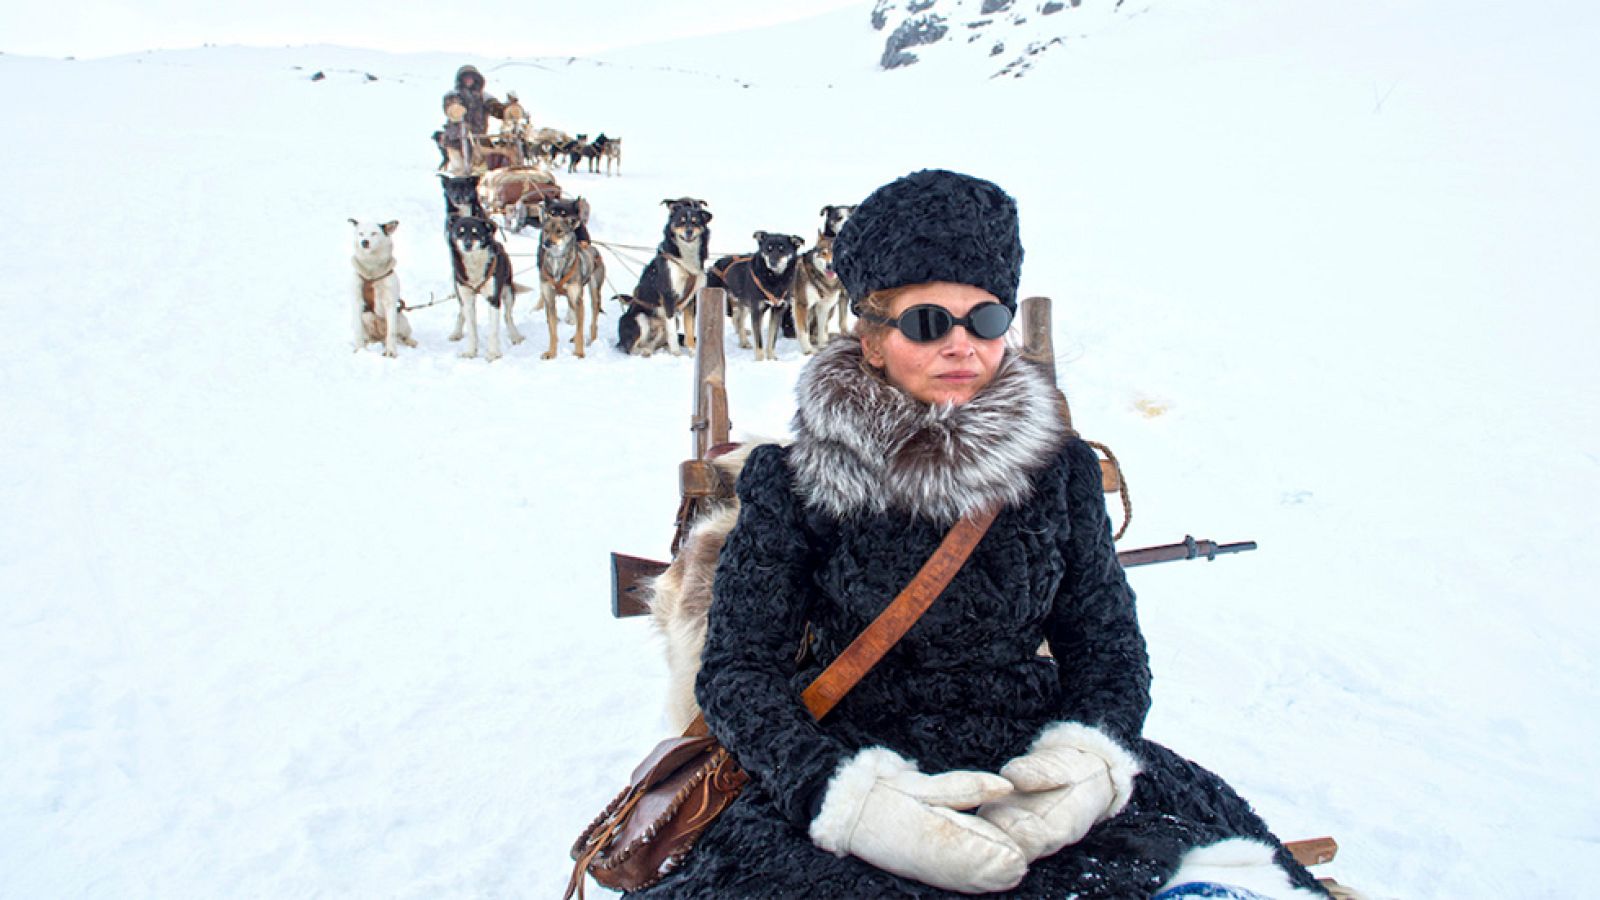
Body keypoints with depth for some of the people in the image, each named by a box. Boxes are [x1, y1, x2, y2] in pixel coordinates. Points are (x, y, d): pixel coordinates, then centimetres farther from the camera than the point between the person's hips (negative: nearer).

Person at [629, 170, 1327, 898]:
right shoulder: (791, 481, -2)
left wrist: (1086, 760, -14)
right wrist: (846, 798, -21)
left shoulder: (1059, 467, 5)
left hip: (1037, 774, 2)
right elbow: (736, 669, -4)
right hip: (856, 772, -1)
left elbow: (1109, 644, 8)